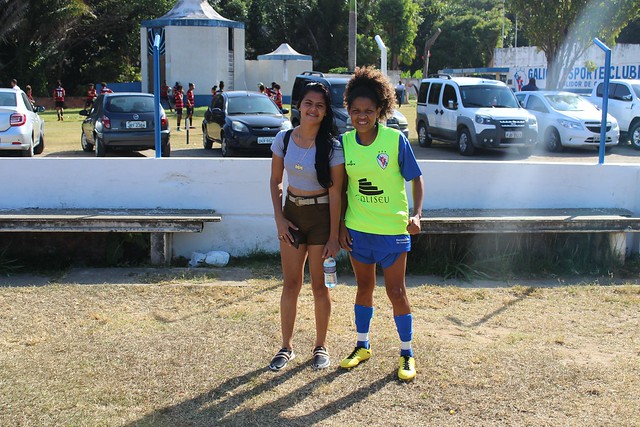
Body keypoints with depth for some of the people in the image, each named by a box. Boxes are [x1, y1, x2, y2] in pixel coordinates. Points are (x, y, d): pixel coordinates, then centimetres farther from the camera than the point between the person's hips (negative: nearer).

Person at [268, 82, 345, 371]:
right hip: (292, 212, 3)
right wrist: (279, 218, -3)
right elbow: (275, 181, 7)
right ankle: (287, 347, 20)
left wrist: (333, 237, -13)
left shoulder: (332, 146, -13)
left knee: (319, 286, 6)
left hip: (321, 216, -3)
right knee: (291, 284, 8)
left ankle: (321, 346, 23)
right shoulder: (284, 139, -3)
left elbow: (335, 193, -12)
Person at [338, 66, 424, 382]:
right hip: (357, 228, 4)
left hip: (392, 229, -3)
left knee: (396, 291, 2)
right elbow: (343, 187, 7)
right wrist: (341, 225, 3)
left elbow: (416, 178, -4)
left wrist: (416, 214, -17)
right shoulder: (345, 142, -2)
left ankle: (407, 354, 19)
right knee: (364, 287, 17)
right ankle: (362, 346, 33)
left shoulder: (395, 139, -12)